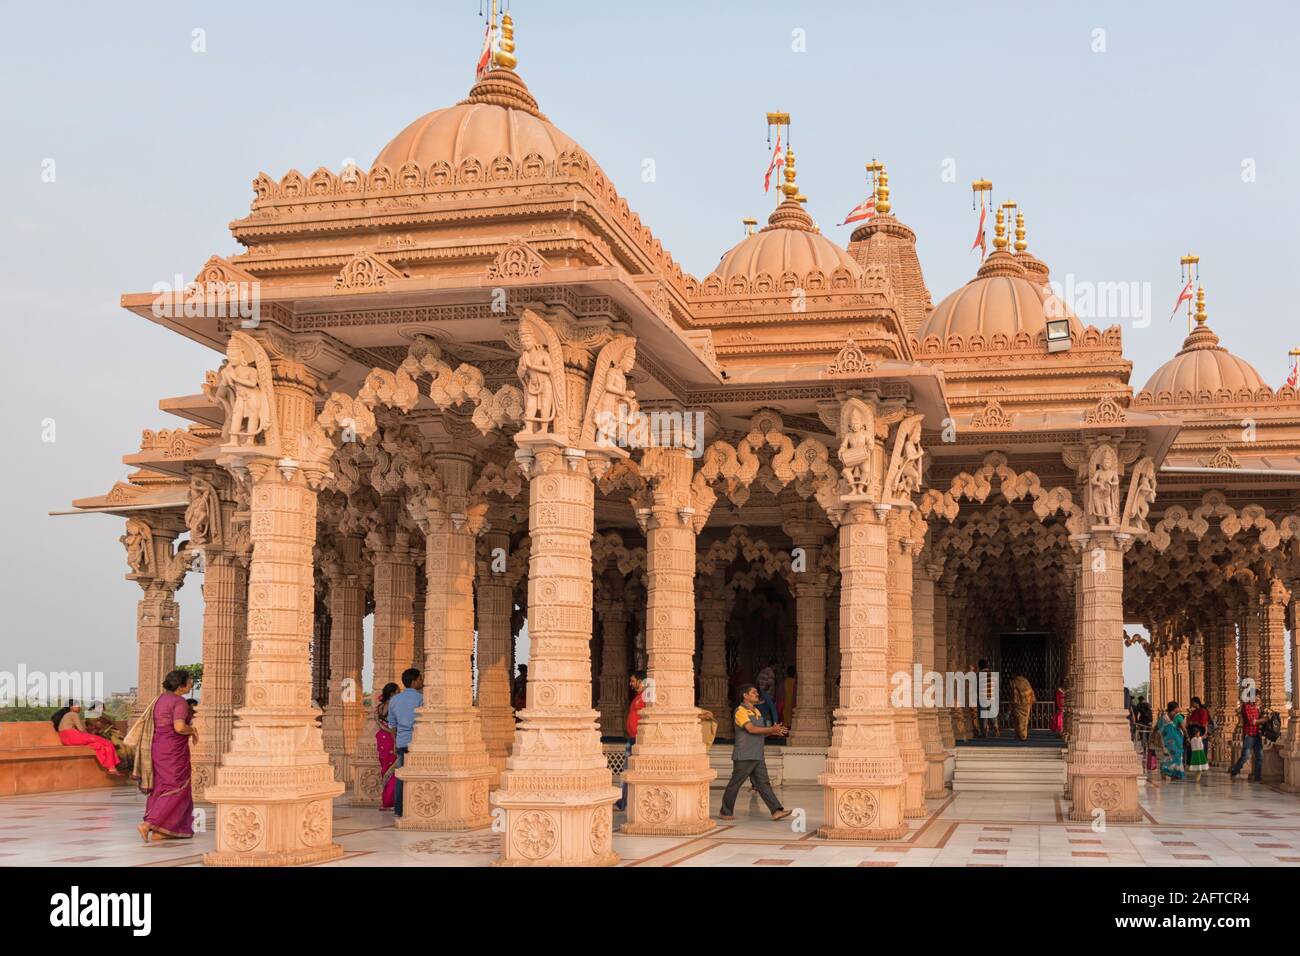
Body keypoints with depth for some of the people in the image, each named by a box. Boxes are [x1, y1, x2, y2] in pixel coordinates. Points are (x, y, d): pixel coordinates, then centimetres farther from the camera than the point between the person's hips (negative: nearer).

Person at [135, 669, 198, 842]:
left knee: (161, 787, 14)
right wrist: (193, 731, -6)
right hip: (173, 751, -9)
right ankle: (148, 824, -13)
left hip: (156, 748, 9)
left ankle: (160, 830, 17)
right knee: (175, 790, -3)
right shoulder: (179, 702, -15)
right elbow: (179, 727, -27)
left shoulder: (159, 699, 11)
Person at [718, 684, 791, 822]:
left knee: (763, 783, 1)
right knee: (734, 784, 2)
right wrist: (772, 729, -20)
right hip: (744, 756, -8)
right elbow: (751, 729, -22)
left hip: (757, 756, 8)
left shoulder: (757, 712, 17)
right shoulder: (740, 711, -11)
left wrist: (773, 732, 2)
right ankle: (725, 812, 12)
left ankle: (776, 811, -5)